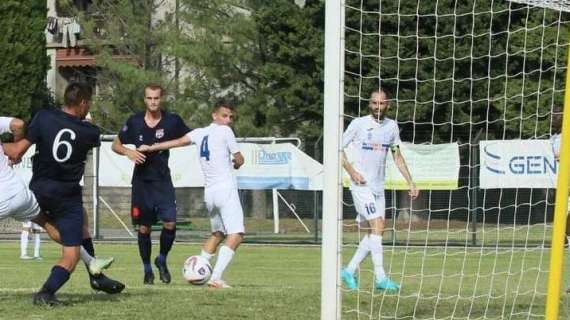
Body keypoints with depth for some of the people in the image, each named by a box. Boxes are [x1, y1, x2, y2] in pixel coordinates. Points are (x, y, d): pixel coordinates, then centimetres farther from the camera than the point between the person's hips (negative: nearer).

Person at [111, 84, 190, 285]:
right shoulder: (135, 122, -1)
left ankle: (162, 260, 12)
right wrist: (128, 152, -12)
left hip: (163, 180, 0)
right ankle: (147, 270, 19)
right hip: (141, 181, 0)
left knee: (170, 223, -13)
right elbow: (116, 145, 8)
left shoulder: (172, 121, -3)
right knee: (144, 228, 3)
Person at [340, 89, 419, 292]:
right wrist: (352, 172, -14)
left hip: (378, 186, 6)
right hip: (361, 184, -6)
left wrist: (410, 183, 11)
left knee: (374, 232, 4)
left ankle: (350, 271, 16)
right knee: (377, 226, -16)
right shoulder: (358, 124, -7)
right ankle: (380, 277, -16)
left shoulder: (391, 126, 8)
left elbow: (397, 157, 17)